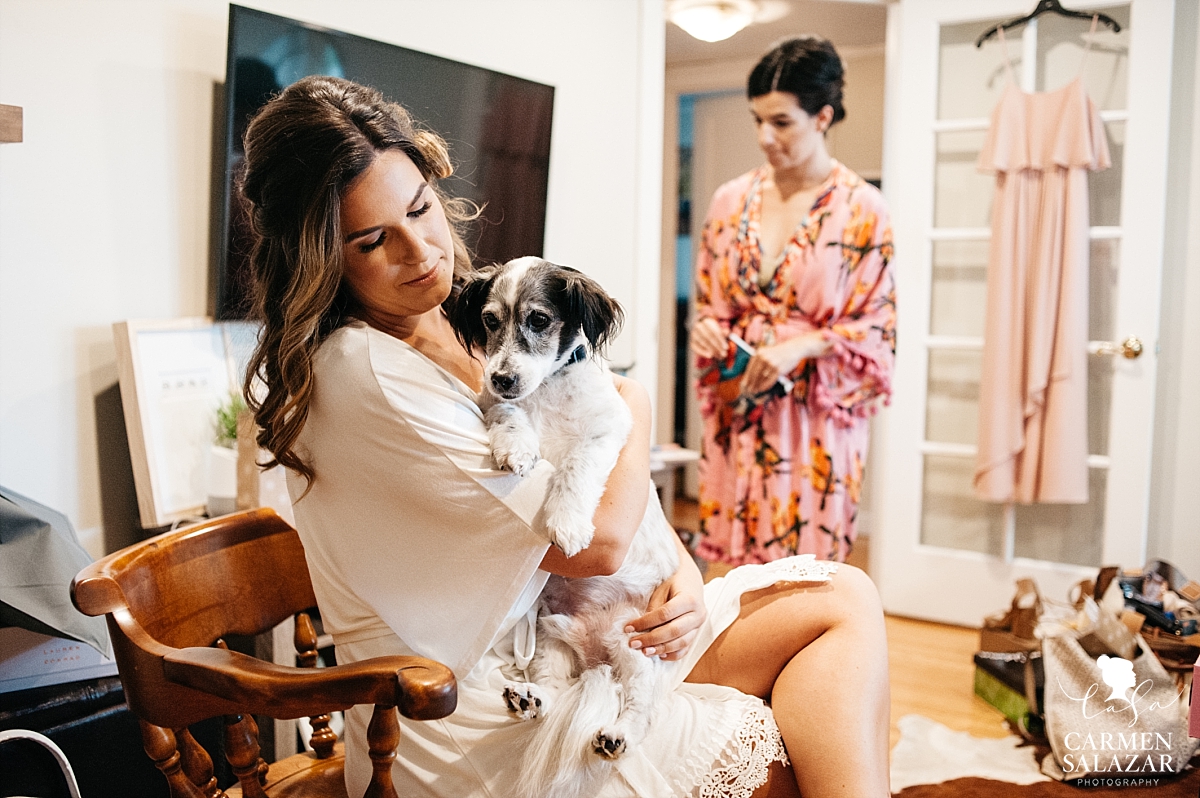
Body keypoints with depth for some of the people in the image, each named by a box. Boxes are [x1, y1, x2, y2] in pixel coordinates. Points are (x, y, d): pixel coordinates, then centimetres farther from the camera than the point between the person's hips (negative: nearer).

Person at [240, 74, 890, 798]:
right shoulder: (360, 372, -22)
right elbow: (594, 542, -22)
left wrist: (682, 573, -7)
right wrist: (635, 409, -4)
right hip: (471, 728, -8)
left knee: (845, 599, -1)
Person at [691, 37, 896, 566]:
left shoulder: (861, 208, -5)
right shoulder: (732, 200, 7)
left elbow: (877, 328, -3)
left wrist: (802, 345, -18)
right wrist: (706, 327, -6)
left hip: (815, 416, -3)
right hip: (737, 411, 4)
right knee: (732, 565, 5)